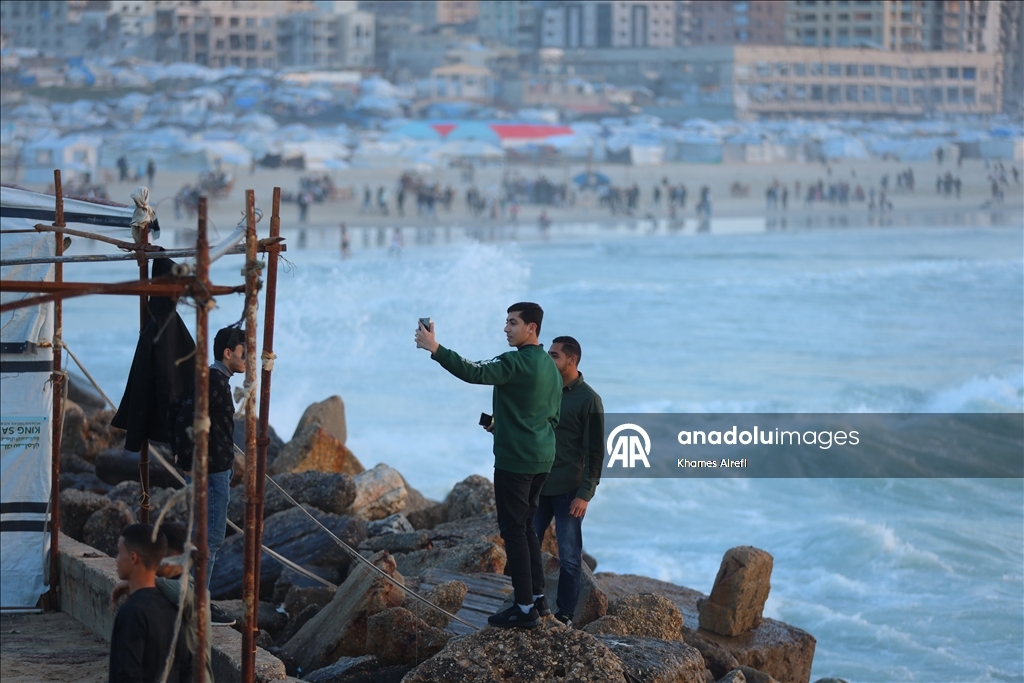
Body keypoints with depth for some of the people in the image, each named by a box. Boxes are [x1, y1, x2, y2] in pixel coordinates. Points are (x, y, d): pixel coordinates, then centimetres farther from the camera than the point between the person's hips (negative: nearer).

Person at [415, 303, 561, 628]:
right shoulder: (550, 366, 12)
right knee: (527, 527, 19)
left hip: (514, 459, -9)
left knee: (514, 531, -3)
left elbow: (475, 373, -30)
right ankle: (538, 597, 19)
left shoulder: (516, 362, -16)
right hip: (542, 458, 9)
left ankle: (525, 608, -2)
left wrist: (435, 348, -35)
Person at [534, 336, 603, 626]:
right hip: (538, 486, 5)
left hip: (568, 492, -5)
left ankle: (565, 616, 11)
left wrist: (585, 494, -14)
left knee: (569, 557, 3)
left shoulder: (588, 400, -8)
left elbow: (595, 452, -9)